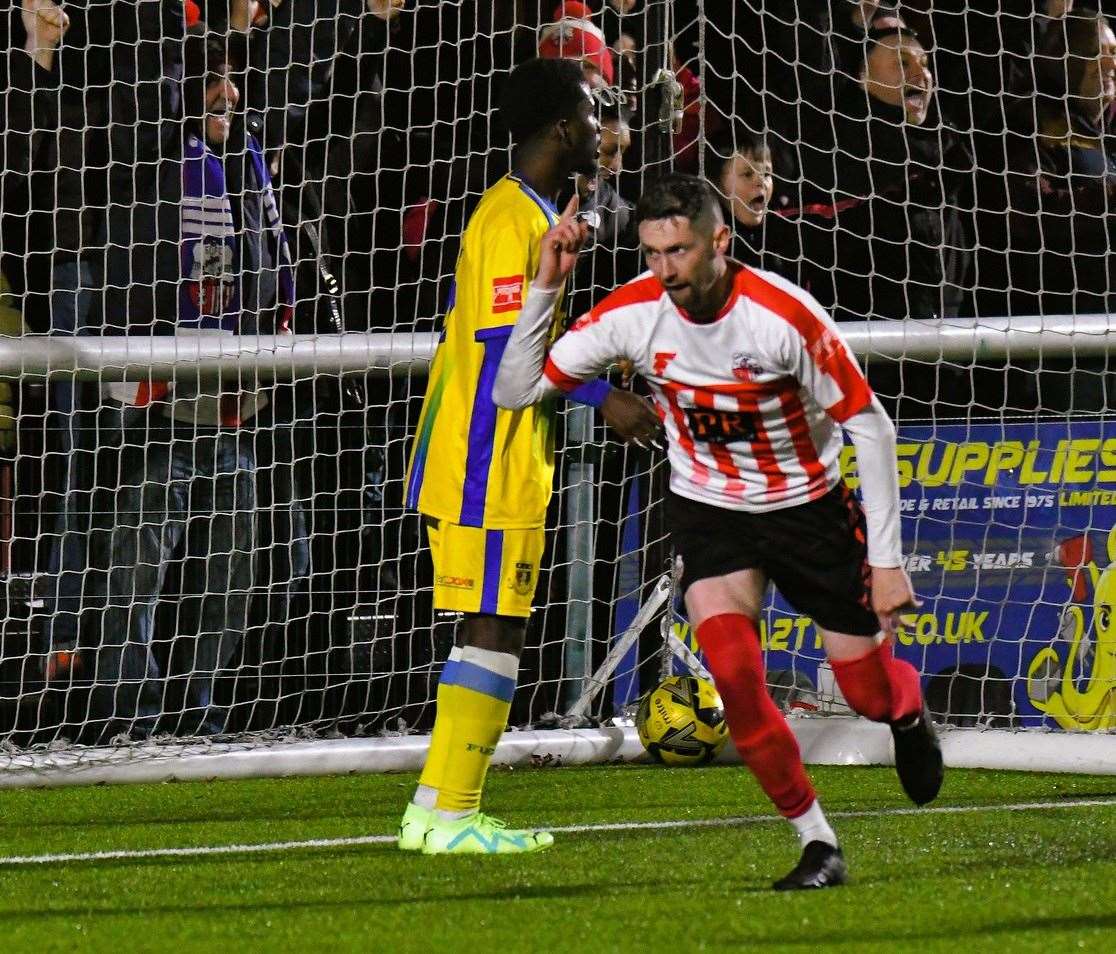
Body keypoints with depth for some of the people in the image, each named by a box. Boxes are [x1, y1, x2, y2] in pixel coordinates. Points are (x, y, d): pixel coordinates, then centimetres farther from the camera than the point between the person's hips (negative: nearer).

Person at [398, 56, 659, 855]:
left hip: (497, 467, 10)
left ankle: (440, 812, 12)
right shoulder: (515, 219, -14)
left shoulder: (526, 213, 17)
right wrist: (603, 397, -19)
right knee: (494, 631, -9)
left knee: (494, 632, 11)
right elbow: (507, 343, -22)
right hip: (491, 468, -10)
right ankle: (448, 815, -9)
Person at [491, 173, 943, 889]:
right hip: (708, 511, 2)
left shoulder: (786, 316, -26)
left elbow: (869, 425, -16)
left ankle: (909, 710, 45)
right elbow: (516, 389, -11)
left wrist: (887, 558, -17)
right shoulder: (633, 312, -17)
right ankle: (818, 843, -6)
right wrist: (545, 287, -24)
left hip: (809, 505, -2)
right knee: (735, 674, -22)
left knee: (872, 694, 4)